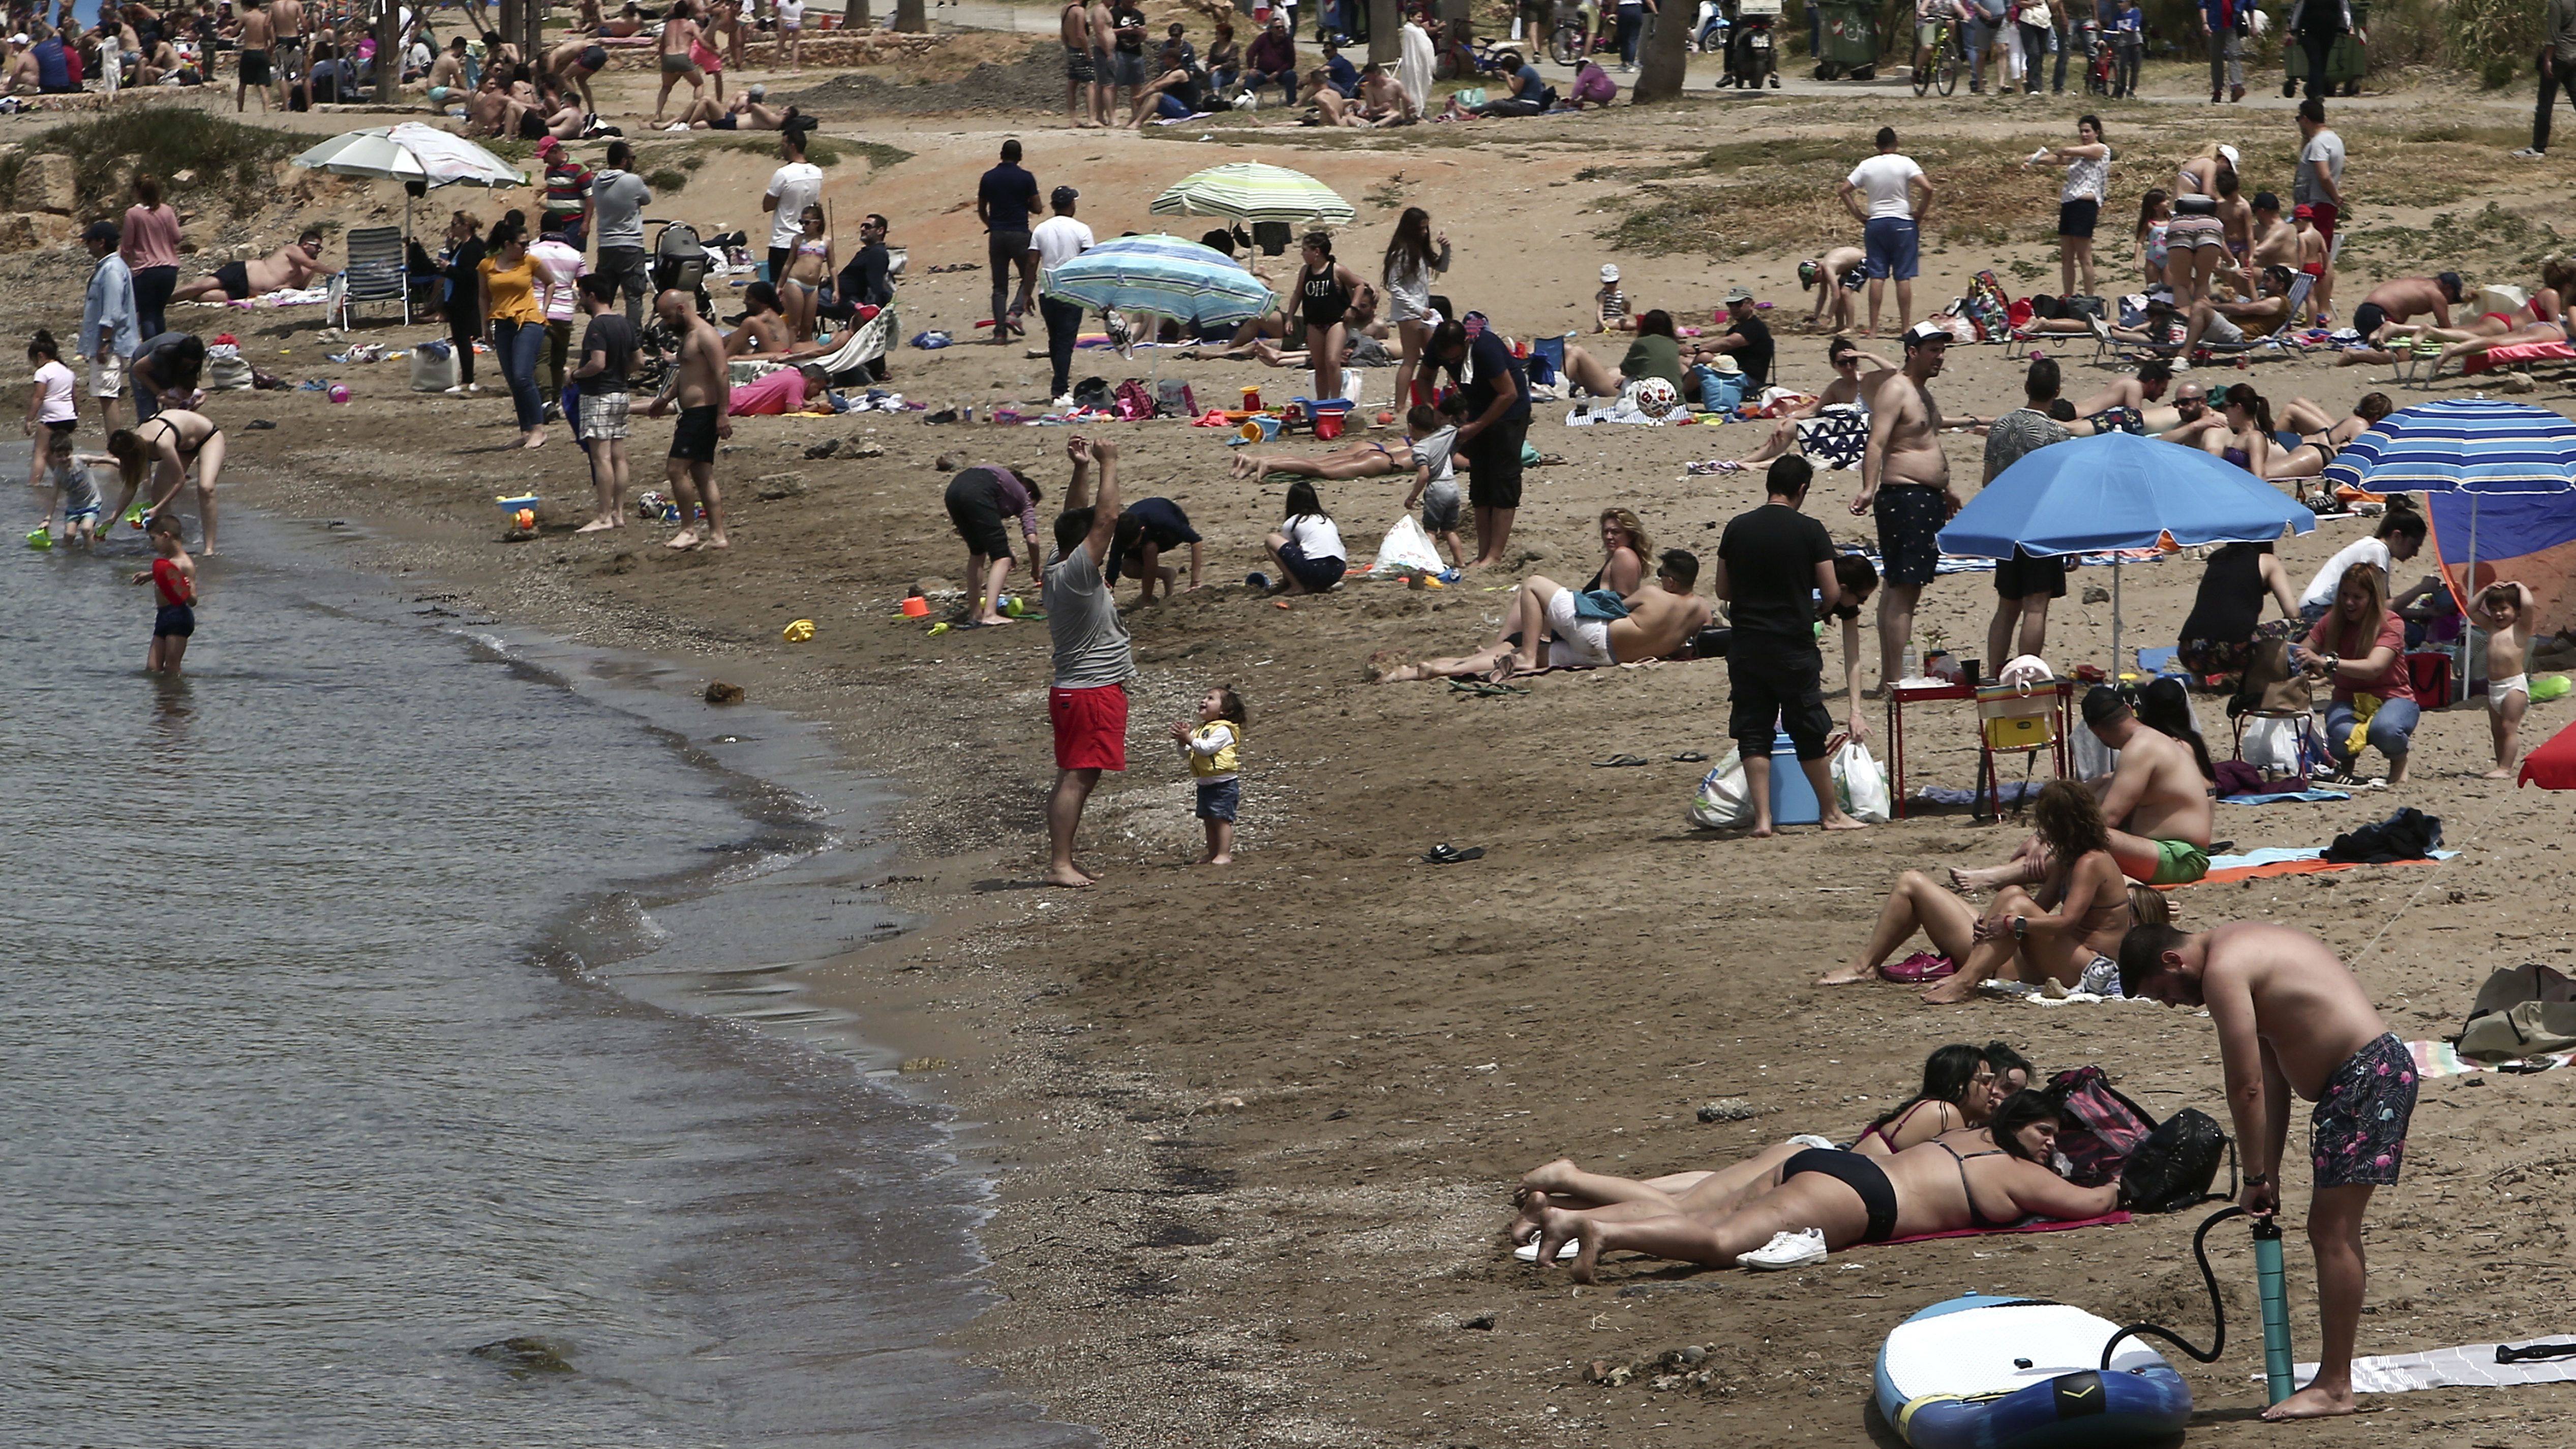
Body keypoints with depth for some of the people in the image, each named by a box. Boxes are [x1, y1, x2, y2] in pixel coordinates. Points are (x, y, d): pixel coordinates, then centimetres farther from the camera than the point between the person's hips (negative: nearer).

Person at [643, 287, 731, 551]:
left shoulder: (705, 336, -14)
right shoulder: (688, 336, 19)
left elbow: (721, 374, -21)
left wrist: (722, 415, -25)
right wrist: (666, 399, 26)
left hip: (703, 413, -11)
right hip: (693, 413, 11)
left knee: (676, 469, -13)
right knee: (703, 476, 8)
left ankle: (688, 530, -8)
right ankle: (717, 535, 8)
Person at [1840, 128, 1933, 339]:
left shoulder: (1866, 166, 3)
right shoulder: (1905, 164, -6)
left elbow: (1845, 190, 2)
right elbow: (1927, 188, -15)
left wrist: (1859, 216, 7)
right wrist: (1920, 213, -3)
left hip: (1875, 224, 2)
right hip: (1902, 223, -2)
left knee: (1877, 276, 4)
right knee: (1903, 277, 0)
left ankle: (1873, 329, 2)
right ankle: (1906, 328, 0)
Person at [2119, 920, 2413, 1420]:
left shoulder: (2223, 970, -12)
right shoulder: (2242, 944, 19)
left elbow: (2247, 1088, -13)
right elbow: (2273, 1077, 16)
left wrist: (2256, 1177, -3)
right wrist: (2268, 1173, 12)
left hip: (2364, 1078, -11)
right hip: (2383, 1064, 11)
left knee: (2331, 1232, -9)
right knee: (2333, 1233, 13)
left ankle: (2333, 1388, -7)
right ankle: (2333, 1377, 17)